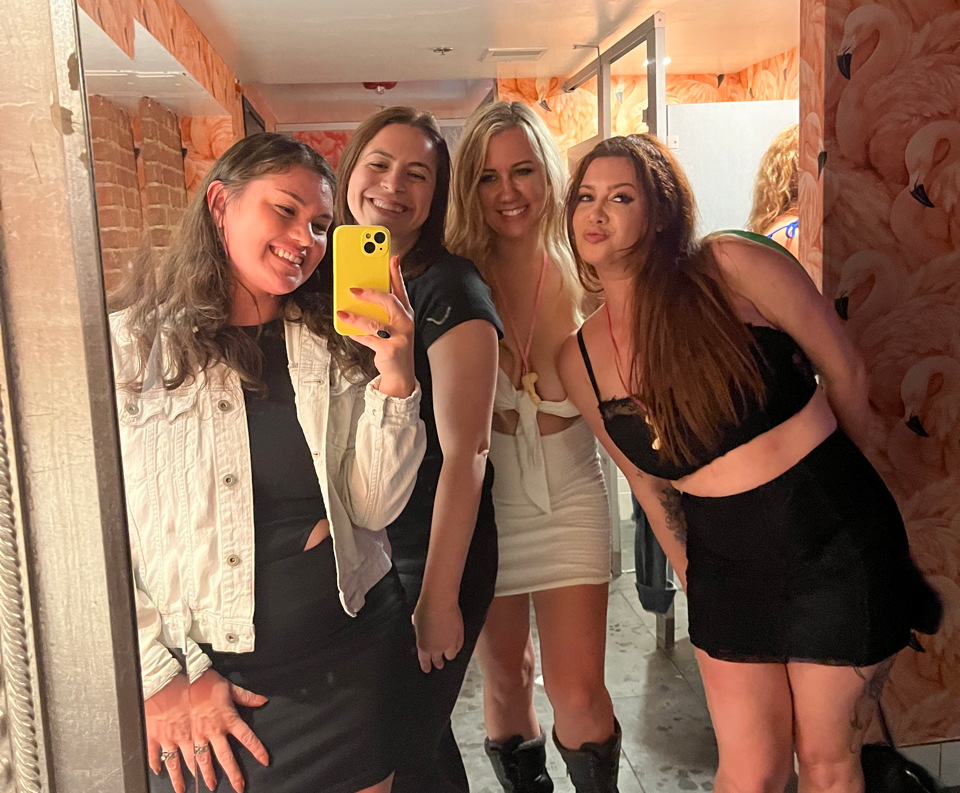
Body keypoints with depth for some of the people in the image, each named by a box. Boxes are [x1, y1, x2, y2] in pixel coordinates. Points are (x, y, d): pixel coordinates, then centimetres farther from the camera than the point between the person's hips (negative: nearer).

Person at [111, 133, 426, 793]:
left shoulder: (337, 349, 2)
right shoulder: (130, 348, -8)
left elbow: (373, 509, -5)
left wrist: (395, 377, -15)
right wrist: (162, 679, -8)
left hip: (351, 664, 3)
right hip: (199, 677, -2)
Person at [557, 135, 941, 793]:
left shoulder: (733, 267, -12)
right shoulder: (581, 360, -1)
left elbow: (845, 372, -2)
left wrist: (821, 476, 11)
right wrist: (693, 580, 11)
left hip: (839, 539, -2)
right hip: (726, 562, 2)